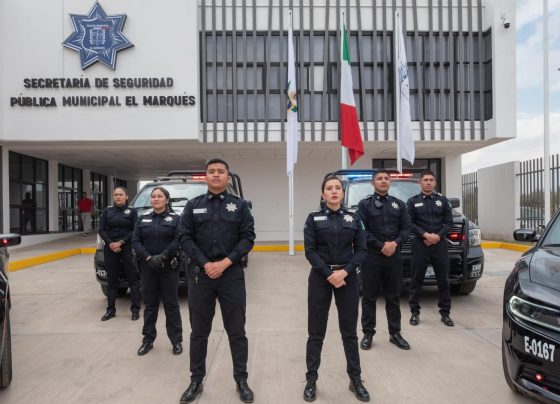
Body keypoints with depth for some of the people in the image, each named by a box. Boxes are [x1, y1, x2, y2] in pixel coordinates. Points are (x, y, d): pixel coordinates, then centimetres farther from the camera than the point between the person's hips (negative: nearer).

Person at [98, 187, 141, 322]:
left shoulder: (132, 211, 3)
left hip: (128, 248, -2)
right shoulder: (107, 211, 9)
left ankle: (135, 309, 7)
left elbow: (135, 231, -4)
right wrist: (110, 243, -10)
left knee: (132, 279, 0)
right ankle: (110, 310, 17)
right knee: (111, 280, 8)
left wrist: (121, 242, -14)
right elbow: (102, 230, 4)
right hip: (110, 248, 2)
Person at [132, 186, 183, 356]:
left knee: (171, 304, 4)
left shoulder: (175, 218, 0)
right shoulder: (143, 218, 8)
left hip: (169, 267, -2)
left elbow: (178, 240, -10)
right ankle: (148, 339, 24)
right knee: (149, 304, 11)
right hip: (147, 267, 3)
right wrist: (148, 257, -12)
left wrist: (162, 257, -19)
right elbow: (135, 241, 1)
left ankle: (176, 340, 14)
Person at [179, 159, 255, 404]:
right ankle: (196, 381, 27)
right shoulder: (193, 206, 7)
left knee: (237, 331, 7)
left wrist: (225, 262, -14)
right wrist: (205, 264, -11)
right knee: (199, 331, 11)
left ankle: (241, 381, 22)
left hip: (232, 274, -1)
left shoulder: (240, 205, 4)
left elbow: (248, 238, -3)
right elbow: (185, 238, 0)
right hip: (200, 274, 1)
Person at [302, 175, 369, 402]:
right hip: (320, 278, -1)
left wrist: (344, 271, -14)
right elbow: (310, 251, -6)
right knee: (316, 332, 6)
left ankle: (355, 379, 25)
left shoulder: (353, 219, 6)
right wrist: (328, 274, -15)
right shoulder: (314, 219, 1)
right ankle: (311, 380, 20)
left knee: (349, 331, 10)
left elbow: (361, 250, 1)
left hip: (348, 277, 1)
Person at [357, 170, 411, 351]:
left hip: (394, 256, 3)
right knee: (369, 297, 4)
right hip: (371, 256, -3)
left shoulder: (399, 204, 12)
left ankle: (395, 333, 23)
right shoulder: (364, 204, 1)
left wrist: (395, 243, -11)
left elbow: (406, 228, 7)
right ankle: (368, 334, 15)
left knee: (394, 297, 11)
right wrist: (381, 246, -14)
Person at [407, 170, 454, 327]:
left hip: (440, 244, 2)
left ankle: (445, 313, 17)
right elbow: (410, 223, -1)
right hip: (420, 245, -1)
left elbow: (449, 221, 6)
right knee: (417, 280, 2)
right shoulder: (413, 201, 6)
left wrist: (437, 235, -10)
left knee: (443, 280, 6)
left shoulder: (442, 200, 11)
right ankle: (415, 312, 12)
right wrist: (425, 235, -14)